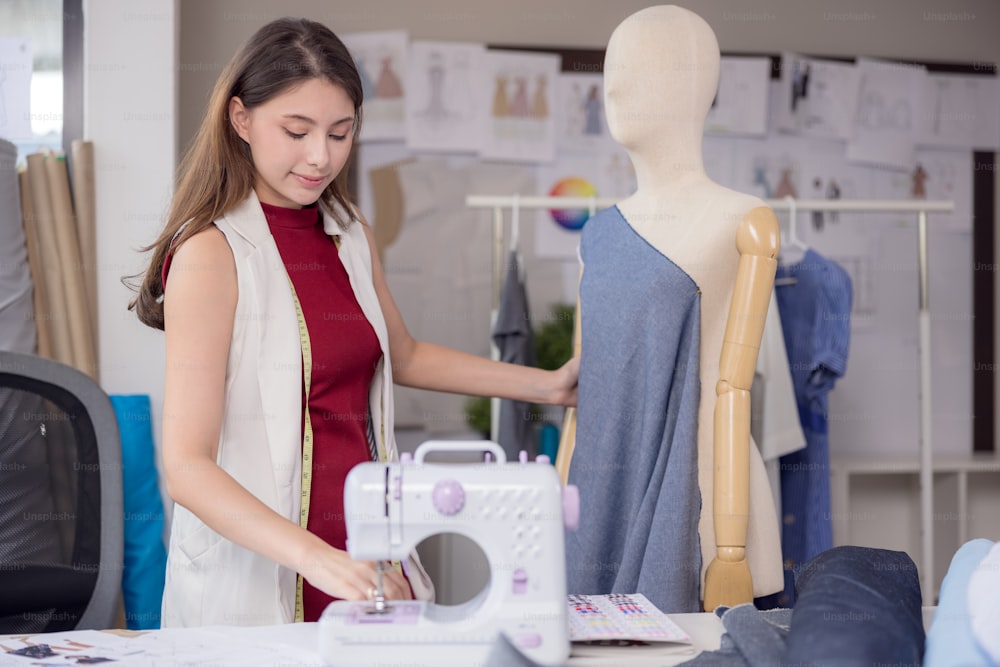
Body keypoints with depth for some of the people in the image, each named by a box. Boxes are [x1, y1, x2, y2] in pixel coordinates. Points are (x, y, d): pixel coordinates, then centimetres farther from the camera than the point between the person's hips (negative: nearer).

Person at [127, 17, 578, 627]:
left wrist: (549, 386, 23)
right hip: (255, 585, -6)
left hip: (365, 559, 6)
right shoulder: (212, 253, -15)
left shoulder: (349, 233, 6)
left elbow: (402, 357, 25)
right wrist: (319, 560, -33)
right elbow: (186, 466, -21)